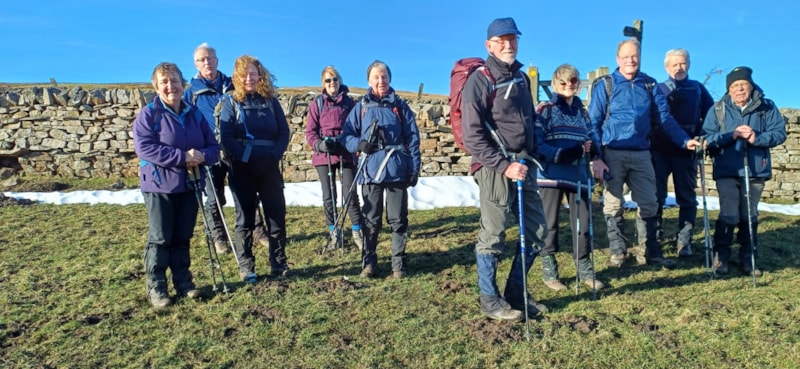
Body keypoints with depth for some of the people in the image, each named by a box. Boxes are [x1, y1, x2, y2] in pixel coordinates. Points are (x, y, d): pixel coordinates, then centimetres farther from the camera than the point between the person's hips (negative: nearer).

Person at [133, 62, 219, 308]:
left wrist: (202, 156, -18)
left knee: (183, 237, 12)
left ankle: (183, 282, 24)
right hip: (160, 186, -4)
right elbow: (144, 147, -19)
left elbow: (213, 146, 6)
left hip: (190, 185, 4)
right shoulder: (148, 114, -7)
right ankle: (156, 288, 13)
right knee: (160, 239, 2)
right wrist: (182, 157, -24)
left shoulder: (195, 114, 8)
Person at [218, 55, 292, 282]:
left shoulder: (271, 101, 9)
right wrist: (246, 156, -18)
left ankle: (278, 263, 16)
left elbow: (284, 132, 5)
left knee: (277, 215, 4)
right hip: (242, 169, -2)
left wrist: (274, 154, -11)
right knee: (245, 218, 3)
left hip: (269, 167, 2)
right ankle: (246, 267, 12)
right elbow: (225, 137, -7)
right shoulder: (231, 103, 2)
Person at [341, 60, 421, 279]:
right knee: (370, 219, 6)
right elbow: (347, 135, 7)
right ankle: (369, 263, 16)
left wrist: (415, 167, 0)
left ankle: (399, 262, 15)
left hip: (397, 169, 0)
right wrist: (359, 144, -14)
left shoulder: (400, 105, 10)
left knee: (398, 219, 5)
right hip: (370, 170, 0)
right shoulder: (361, 107, 9)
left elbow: (413, 138, 7)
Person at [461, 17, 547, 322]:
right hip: (496, 168, -8)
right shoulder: (480, 80, -8)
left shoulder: (521, 77, 16)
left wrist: (533, 156, 15)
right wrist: (504, 166, -19)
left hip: (524, 165, 8)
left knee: (536, 231, 12)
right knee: (493, 236, -1)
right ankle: (490, 300, 15)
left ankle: (516, 294, 26)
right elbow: (472, 136, -15)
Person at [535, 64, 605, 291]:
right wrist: (563, 154, -24)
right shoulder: (545, 110, -1)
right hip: (551, 174, -4)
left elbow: (590, 140, 18)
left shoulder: (582, 112, 17)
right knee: (550, 223, 3)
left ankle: (584, 268, 20)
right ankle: (549, 270, 14)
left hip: (577, 174, 5)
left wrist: (589, 148, -6)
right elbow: (537, 143, -11)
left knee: (583, 222, 5)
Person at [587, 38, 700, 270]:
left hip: (641, 154, 3)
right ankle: (617, 252, 15)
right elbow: (593, 123, -3)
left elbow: (664, 118, 11)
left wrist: (685, 140, -1)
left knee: (649, 204, 7)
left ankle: (650, 251, 19)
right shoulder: (604, 86, 0)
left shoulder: (650, 85, 10)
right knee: (613, 205, 3)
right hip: (613, 153, -3)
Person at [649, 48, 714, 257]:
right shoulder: (658, 89, 10)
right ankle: (653, 236, 10)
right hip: (659, 150, -1)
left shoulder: (698, 88, 13)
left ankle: (684, 241, 8)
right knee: (656, 196, -2)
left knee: (687, 198, 2)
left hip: (686, 151, 1)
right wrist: (650, 139, -8)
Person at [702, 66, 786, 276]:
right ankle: (721, 256, 6)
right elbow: (707, 138, -4)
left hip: (756, 171, 2)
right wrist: (731, 135, -18)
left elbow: (780, 133, -1)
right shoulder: (718, 109, 3)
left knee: (749, 217, 9)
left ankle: (748, 258, 21)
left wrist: (757, 138, -18)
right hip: (727, 172, -2)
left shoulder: (767, 108, 5)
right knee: (729, 215, -9)